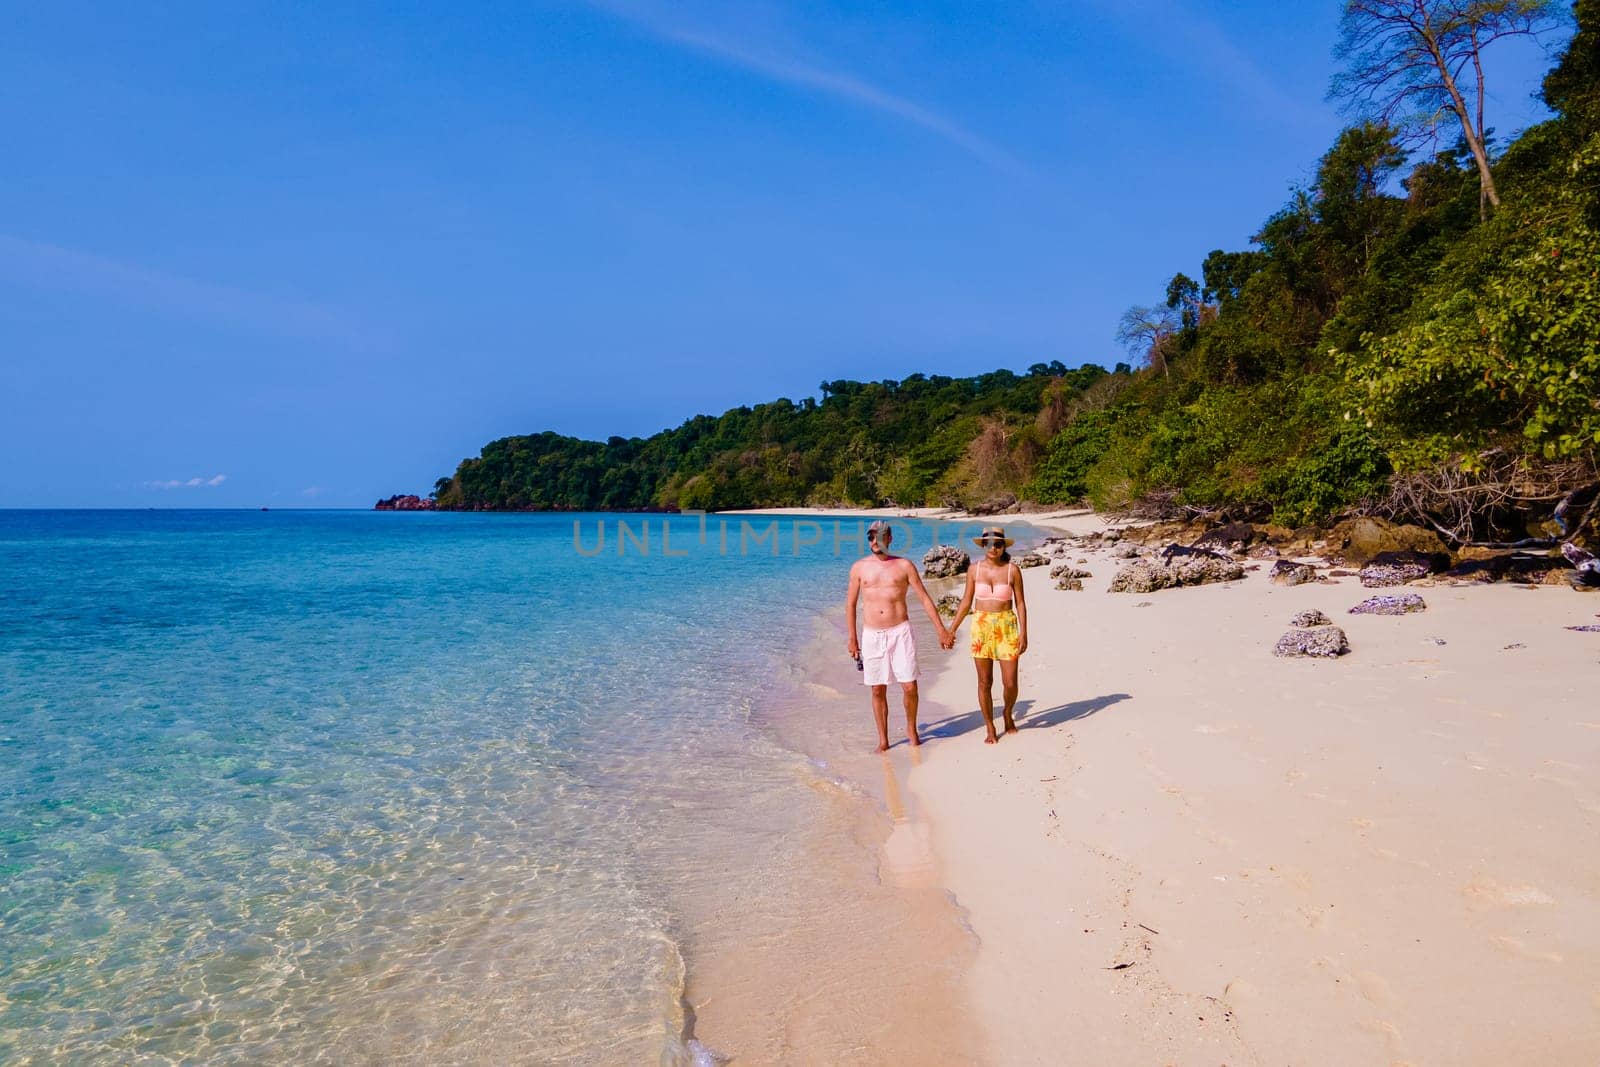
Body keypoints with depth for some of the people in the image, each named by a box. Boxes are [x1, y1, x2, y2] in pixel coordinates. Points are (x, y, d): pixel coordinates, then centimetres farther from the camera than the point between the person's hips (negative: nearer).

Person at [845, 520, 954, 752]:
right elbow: (850, 604, 11)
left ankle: (911, 729, 20)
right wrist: (852, 639, 9)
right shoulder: (859, 567, 5)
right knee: (878, 690, 4)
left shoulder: (904, 565, 2)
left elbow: (925, 598, 3)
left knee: (909, 687, -4)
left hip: (900, 632, -1)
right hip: (872, 635, 1)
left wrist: (942, 630, 1)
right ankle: (883, 739, 16)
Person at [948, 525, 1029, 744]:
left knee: (1010, 682, -2)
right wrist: (951, 630, 8)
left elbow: (1020, 603, 0)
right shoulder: (974, 569, 1)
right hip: (981, 627, 1)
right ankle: (990, 729, 17)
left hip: (1007, 627, -1)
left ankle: (1008, 714, 30)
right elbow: (966, 601, 9)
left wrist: (1024, 633, -6)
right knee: (985, 682, 4)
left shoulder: (1013, 570, -3)